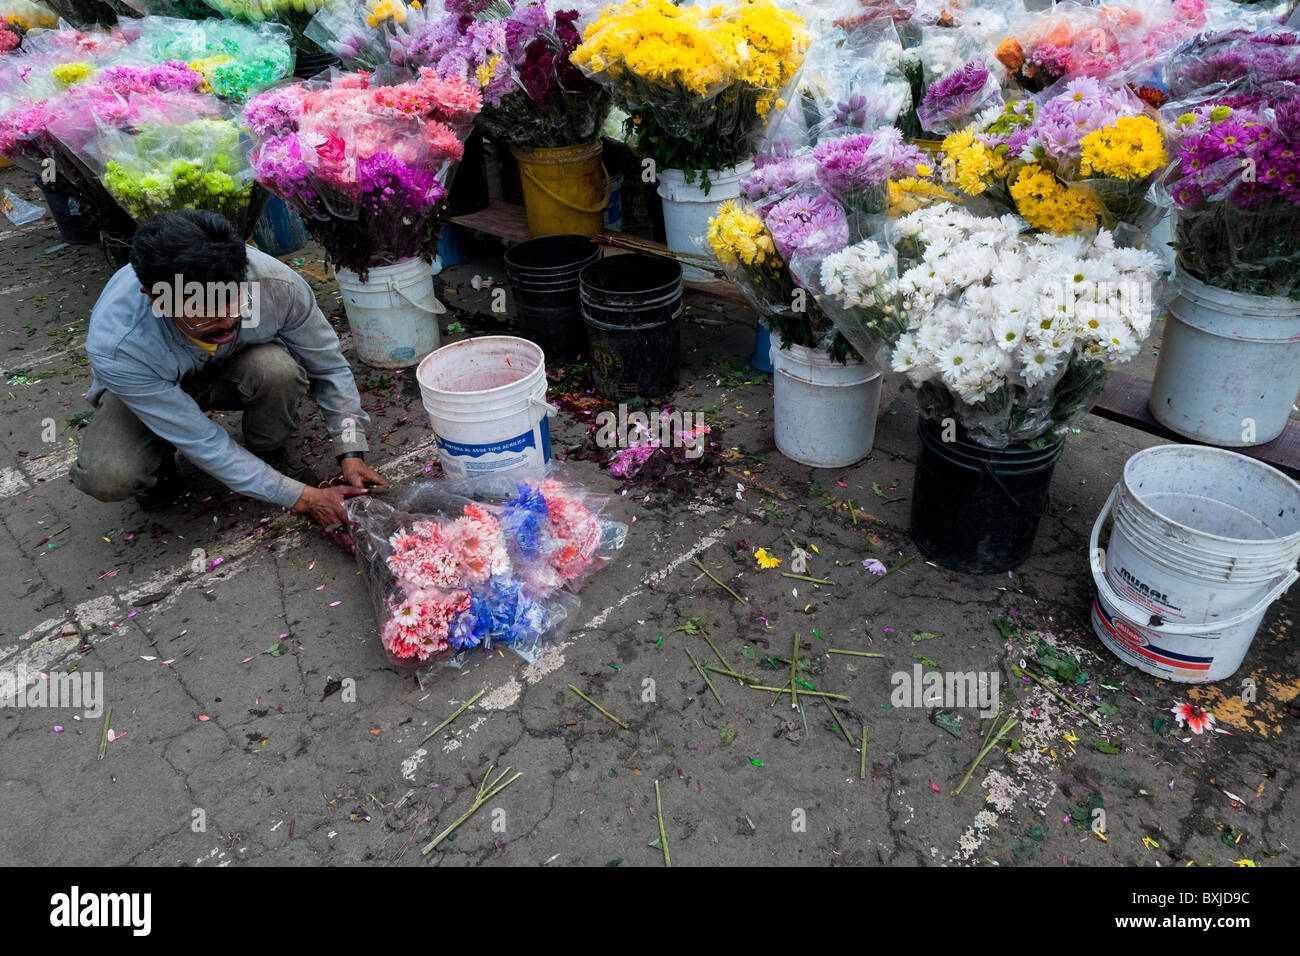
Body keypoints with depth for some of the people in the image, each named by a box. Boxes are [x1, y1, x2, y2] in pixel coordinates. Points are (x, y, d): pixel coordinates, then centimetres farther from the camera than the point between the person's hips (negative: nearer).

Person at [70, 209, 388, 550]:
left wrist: (351, 454, -24)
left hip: (234, 371, 2)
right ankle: (159, 465, 7)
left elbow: (329, 368, -17)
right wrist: (303, 498, -33)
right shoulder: (116, 346, -38)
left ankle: (270, 457, -4)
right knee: (104, 478, -29)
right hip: (145, 386, -1)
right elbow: (202, 444, -32)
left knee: (279, 368, -34)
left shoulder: (277, 283, -35)